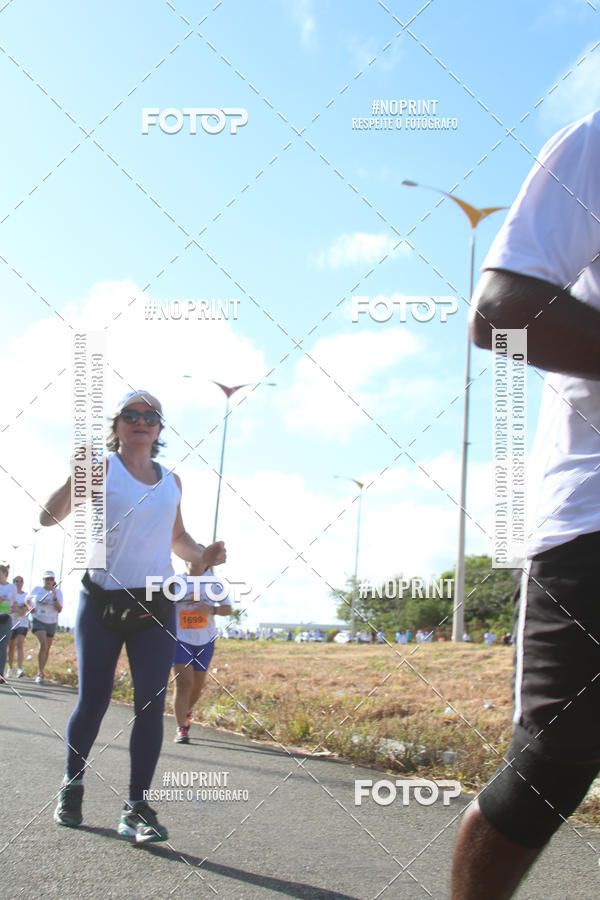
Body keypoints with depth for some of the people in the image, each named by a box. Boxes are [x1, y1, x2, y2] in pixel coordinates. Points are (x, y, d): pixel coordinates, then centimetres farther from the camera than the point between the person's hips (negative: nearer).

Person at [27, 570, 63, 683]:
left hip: (51, 622, 3)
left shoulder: (58, 592, -4)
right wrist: (31, 607, -7)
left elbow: (59, 609, -11)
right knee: (43, 645, -21)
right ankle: (40, 674, -21)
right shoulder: (37, 589, -5)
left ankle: (40, 673, 29)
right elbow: (27, 599, 12)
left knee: (47, 649, 11)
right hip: (38, 620, -3)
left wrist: (55, 598, -25)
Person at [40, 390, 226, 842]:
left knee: (152, 704, -7)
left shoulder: (171, 481, 12)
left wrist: (202, 555, 3)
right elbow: (50, 516, -10)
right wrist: (77, 474, -26)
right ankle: (72, 787, 26)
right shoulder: (101, 468, -1)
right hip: (101, 599, -3)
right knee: (92, 702, 2)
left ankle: (137, 809, -2)